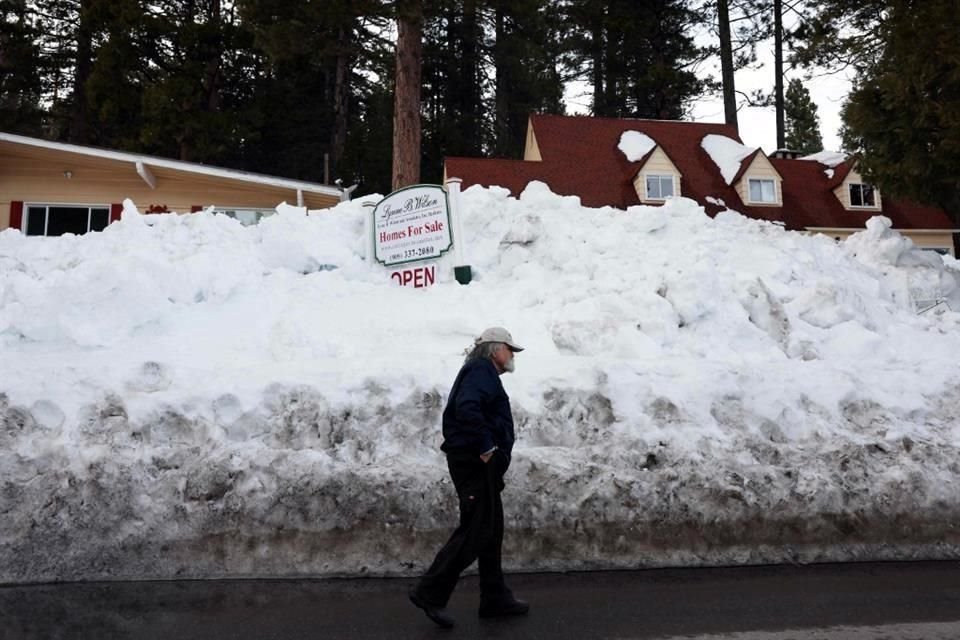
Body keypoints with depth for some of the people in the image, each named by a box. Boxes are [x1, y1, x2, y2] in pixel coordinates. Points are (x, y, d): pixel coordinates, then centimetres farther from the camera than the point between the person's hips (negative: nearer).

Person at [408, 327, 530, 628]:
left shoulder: (484, 373, 23)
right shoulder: (481, 369, -9)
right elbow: (467, 408, -27)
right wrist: (485, 446, -22)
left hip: (481, 464, 11)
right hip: (476, 463, -11)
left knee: (491, 532, 14)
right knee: (473, 532, -8)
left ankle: (495, 599, 22)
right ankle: (430, 592, 0)